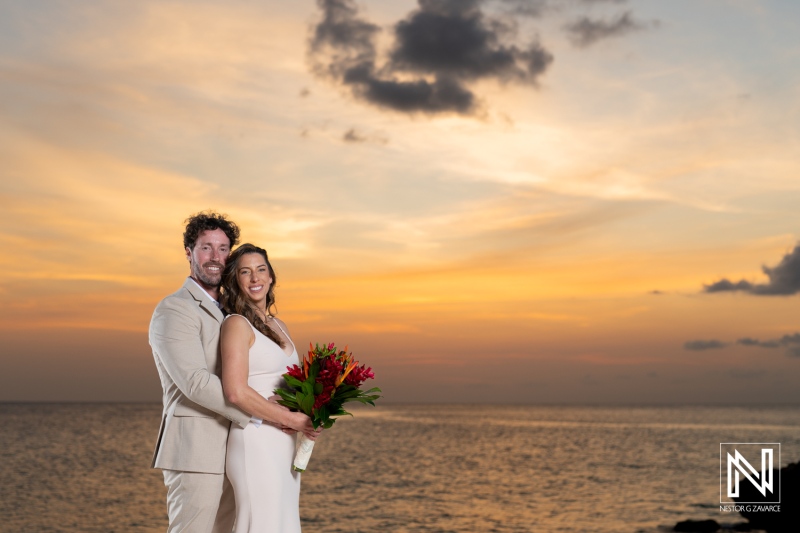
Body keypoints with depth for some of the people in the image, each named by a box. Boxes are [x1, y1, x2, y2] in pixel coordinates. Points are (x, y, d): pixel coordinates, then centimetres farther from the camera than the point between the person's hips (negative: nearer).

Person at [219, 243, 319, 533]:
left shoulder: (278, 326, 16)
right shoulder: (236, 324, -8)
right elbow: (236, 391, -18)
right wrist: (291, 418, -16)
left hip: (284, 445, 8)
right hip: (256, 443, -8)